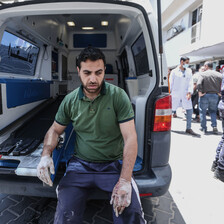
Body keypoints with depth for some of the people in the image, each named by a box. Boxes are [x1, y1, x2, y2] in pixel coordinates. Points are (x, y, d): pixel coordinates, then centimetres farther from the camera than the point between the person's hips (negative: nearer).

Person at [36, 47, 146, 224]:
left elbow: (130, 138, -13)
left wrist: (125, 180, -21)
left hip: (114, 164, -1)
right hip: (81, 164, 2)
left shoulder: (118, 96, -10)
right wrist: (46, 155, -6)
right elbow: (55, 130, 14)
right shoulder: (70, 100, 1)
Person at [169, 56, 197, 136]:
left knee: (190, 110, 1)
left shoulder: (189, 71, 10)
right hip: (175, 94, -4)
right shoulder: (174, 71, -1)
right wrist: (169, 93, 0)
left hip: (185, 94, 4)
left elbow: (190, 82, 3)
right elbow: (171, 83, 1)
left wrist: (190, 92, -11)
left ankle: (188, 128, 12)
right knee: (171, 110, 3)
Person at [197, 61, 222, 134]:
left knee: (203, 112, 9)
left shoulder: (203, 74, -7)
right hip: (215, 95, 3)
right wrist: (219, 92, 8)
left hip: (205, 95, -3)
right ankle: (214, 126, 8)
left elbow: (198, 84, -22)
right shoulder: (219, 75, 4)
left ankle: (204, 128, 13)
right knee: (213, 111, 19)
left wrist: (200, 92, -13)